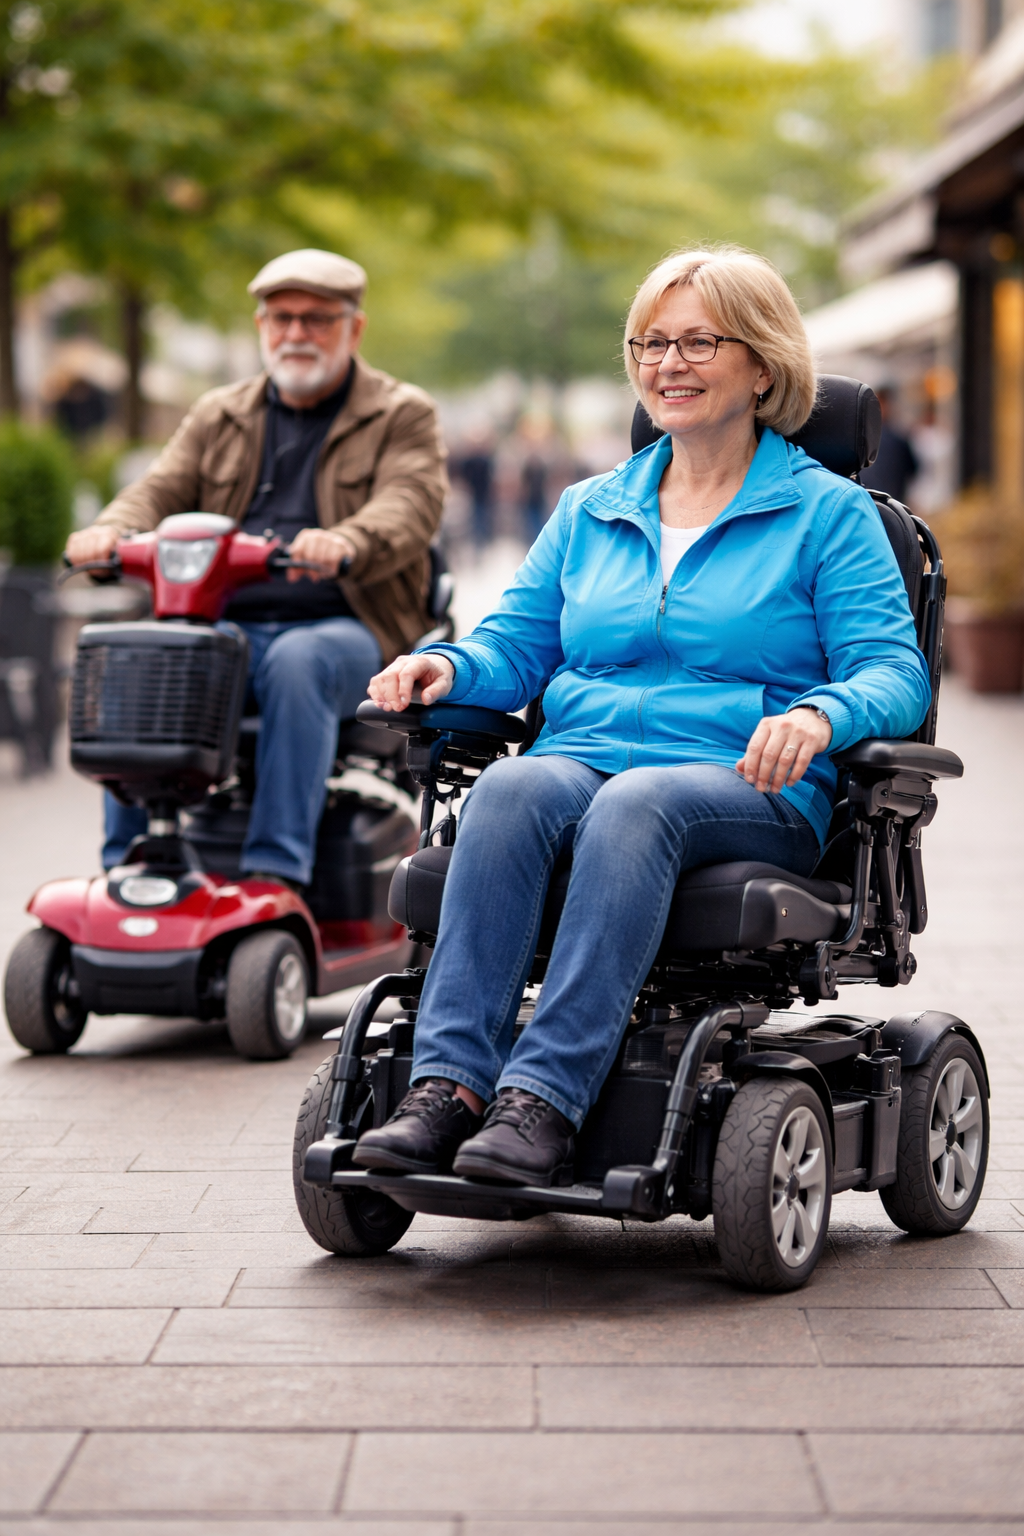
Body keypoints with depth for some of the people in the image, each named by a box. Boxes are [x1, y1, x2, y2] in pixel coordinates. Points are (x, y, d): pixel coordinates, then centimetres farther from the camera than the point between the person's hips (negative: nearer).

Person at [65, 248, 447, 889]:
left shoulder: (403, 416, 8)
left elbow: (410, 505, -11)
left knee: (298, 662, -37)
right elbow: (161, 492, 9)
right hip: (225, 625, 4)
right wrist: (112, 530, -17)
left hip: (344, 627, -3)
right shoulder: (219, 416, 22)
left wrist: (346, 543, -36)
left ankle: (277, 867, -38)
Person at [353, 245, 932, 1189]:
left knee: (637, 803, -37)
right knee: (511, 789, -32)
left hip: (752, 792, -3)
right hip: (582, 760, 3)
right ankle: (448, 1086, -42)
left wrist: (821, 714, -25)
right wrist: (448, 667, -5)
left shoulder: (829, 513, 10)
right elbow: (515, 649, 19)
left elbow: (894, 674, -2)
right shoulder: (588, 511, 24)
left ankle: (544, 1102, -45)